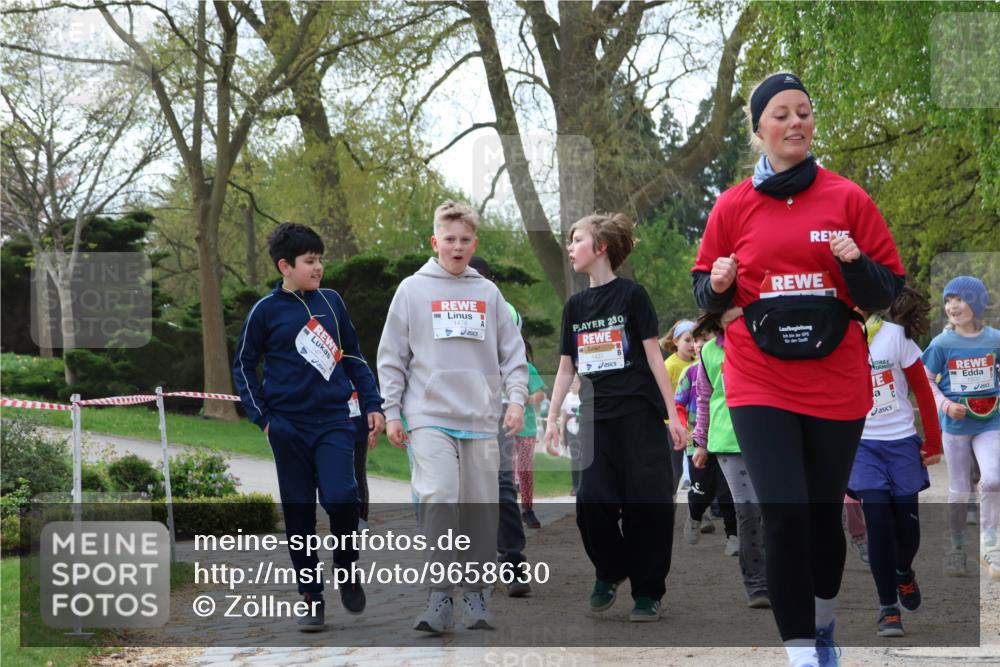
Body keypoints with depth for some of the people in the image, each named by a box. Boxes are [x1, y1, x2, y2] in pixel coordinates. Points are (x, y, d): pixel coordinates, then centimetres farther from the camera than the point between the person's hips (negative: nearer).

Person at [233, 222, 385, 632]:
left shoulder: (331, 302, 8)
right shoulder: (266, 311, 0)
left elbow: (353, 357, 16)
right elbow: (243, 366, 8)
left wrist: (372, 405, 10)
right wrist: (263, 417, 0)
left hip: (334, 421, 1)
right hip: (289, 427, -1)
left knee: (340, 498, -17)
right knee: (299, 516, 3)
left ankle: (347, 569, 9)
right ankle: (312, 599, 13)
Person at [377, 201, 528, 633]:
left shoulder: (488, 293, 11)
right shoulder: (412, 290, 5)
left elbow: (512, 353, 13)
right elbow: (392, 357, 6)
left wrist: (516, 399, 0)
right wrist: (390, 413, 1)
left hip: (481, 420, 3)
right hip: (429, 416, -3)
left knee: (480, 509, 4)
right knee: (438, 498, -17)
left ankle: (475, 595, 15)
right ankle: (439, 596, -14)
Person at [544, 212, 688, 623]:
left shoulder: (631, 295, -2)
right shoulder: (575, 305, 12)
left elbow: (654, 357, -3)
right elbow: (565, 369, 16)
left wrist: (673, 413, -7)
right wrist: (552, 419, 10)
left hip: (639, 415, -4)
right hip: (595, 418, 4)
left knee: (646, 505, -4)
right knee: (592, 503, -6)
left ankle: (647, 592, 8)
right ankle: (609, 573, 17)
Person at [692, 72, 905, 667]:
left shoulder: (848, 199, 1)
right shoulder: (733, 206, 3)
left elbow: (889, 290, 3)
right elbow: (706, 294, 12)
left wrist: (856, 265, -17)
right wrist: (718, 287, -11)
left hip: (837, 385, 1)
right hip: (761, 384, -1)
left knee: (825, 514, 12)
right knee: (785, 514, -13)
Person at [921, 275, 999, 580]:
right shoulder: (942, 343, -7)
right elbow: (926, 381, -1)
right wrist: (946, 405, -15)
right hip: (956, 425, 0)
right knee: (960, 491, 7)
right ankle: (957, 549, 24)